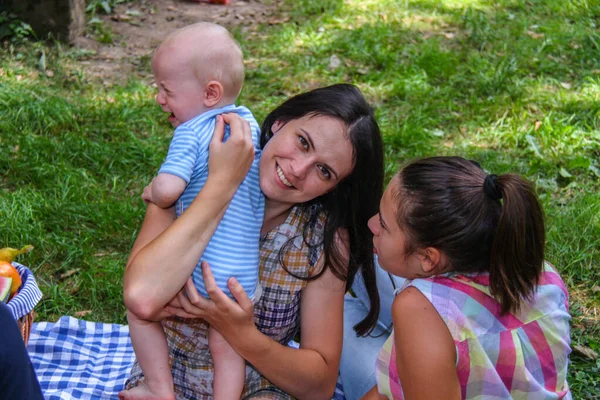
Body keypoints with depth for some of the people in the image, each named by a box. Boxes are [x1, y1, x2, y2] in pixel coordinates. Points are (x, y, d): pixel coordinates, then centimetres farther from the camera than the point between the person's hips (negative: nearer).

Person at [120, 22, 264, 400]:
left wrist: (150, 191, -4)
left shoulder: (192, 132, -14)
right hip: (246, 273, 6)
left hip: (200, 268, -6)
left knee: (139, 308, 17)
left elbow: (167, 190, -27)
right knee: (227, 345, 17)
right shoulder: (251, 123, 9)